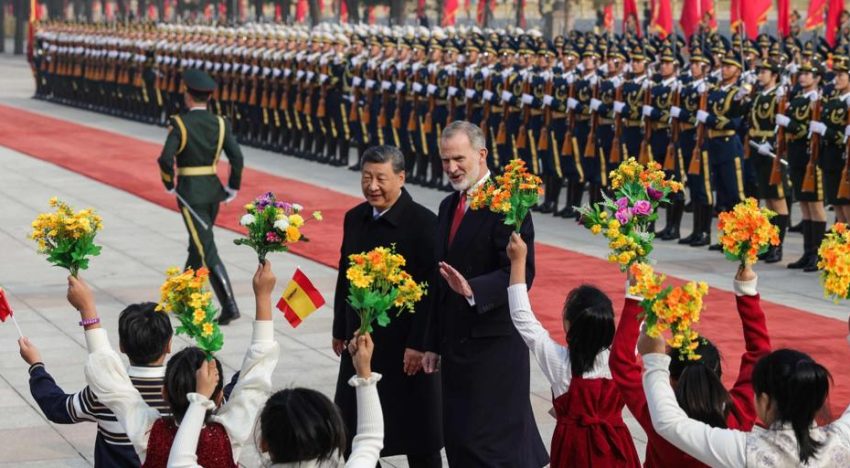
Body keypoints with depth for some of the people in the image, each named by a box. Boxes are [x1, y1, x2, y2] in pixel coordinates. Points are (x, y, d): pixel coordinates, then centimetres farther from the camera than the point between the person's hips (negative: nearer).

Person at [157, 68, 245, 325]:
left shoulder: (180, 124, -12)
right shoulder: (219, 123, 0)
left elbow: (166, 159, -20)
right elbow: (236, 157, -9)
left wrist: (169, 185, -2)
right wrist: (233, 188, 3)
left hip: (190, 193, -6)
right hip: (213, 192, 6)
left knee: (208, 252, -7)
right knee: (197, 245, 22)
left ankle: (229, 306, -17)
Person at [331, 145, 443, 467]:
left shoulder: (423, 223, -15)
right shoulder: (355, 218, 5)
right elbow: (345, 277, 12)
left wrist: (419, 344, -18)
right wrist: (340, 331, 13)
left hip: (404, 346, -6)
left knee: (415, 427, 5)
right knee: (356, 429, 12)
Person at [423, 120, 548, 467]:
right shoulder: (448, 207, 13)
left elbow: (521, 273, -21)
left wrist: (472, 289, -35)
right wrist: (434, 343, 17)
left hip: (494, 344, -9)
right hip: (456, 344, 9)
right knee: (458, 440, 13)